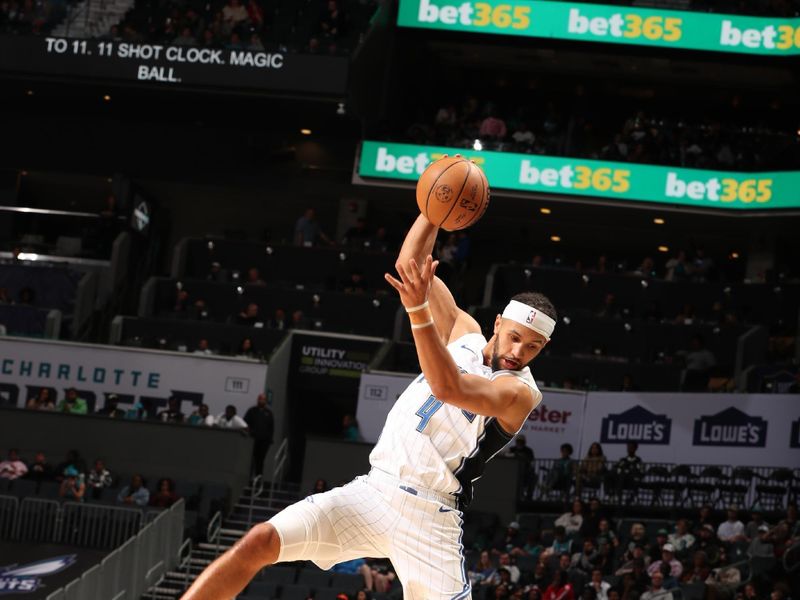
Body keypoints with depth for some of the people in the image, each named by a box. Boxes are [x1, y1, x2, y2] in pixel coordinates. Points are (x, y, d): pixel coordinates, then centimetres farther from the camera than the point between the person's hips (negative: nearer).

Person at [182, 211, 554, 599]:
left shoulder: (520, 392, -7)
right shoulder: (465, 335, 13)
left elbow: (448, 388, -26)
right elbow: (410, 261, 15)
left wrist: (418, 311, -36)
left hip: (429, 518, -5)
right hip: (373, 490, 5)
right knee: (258, 543, -12)